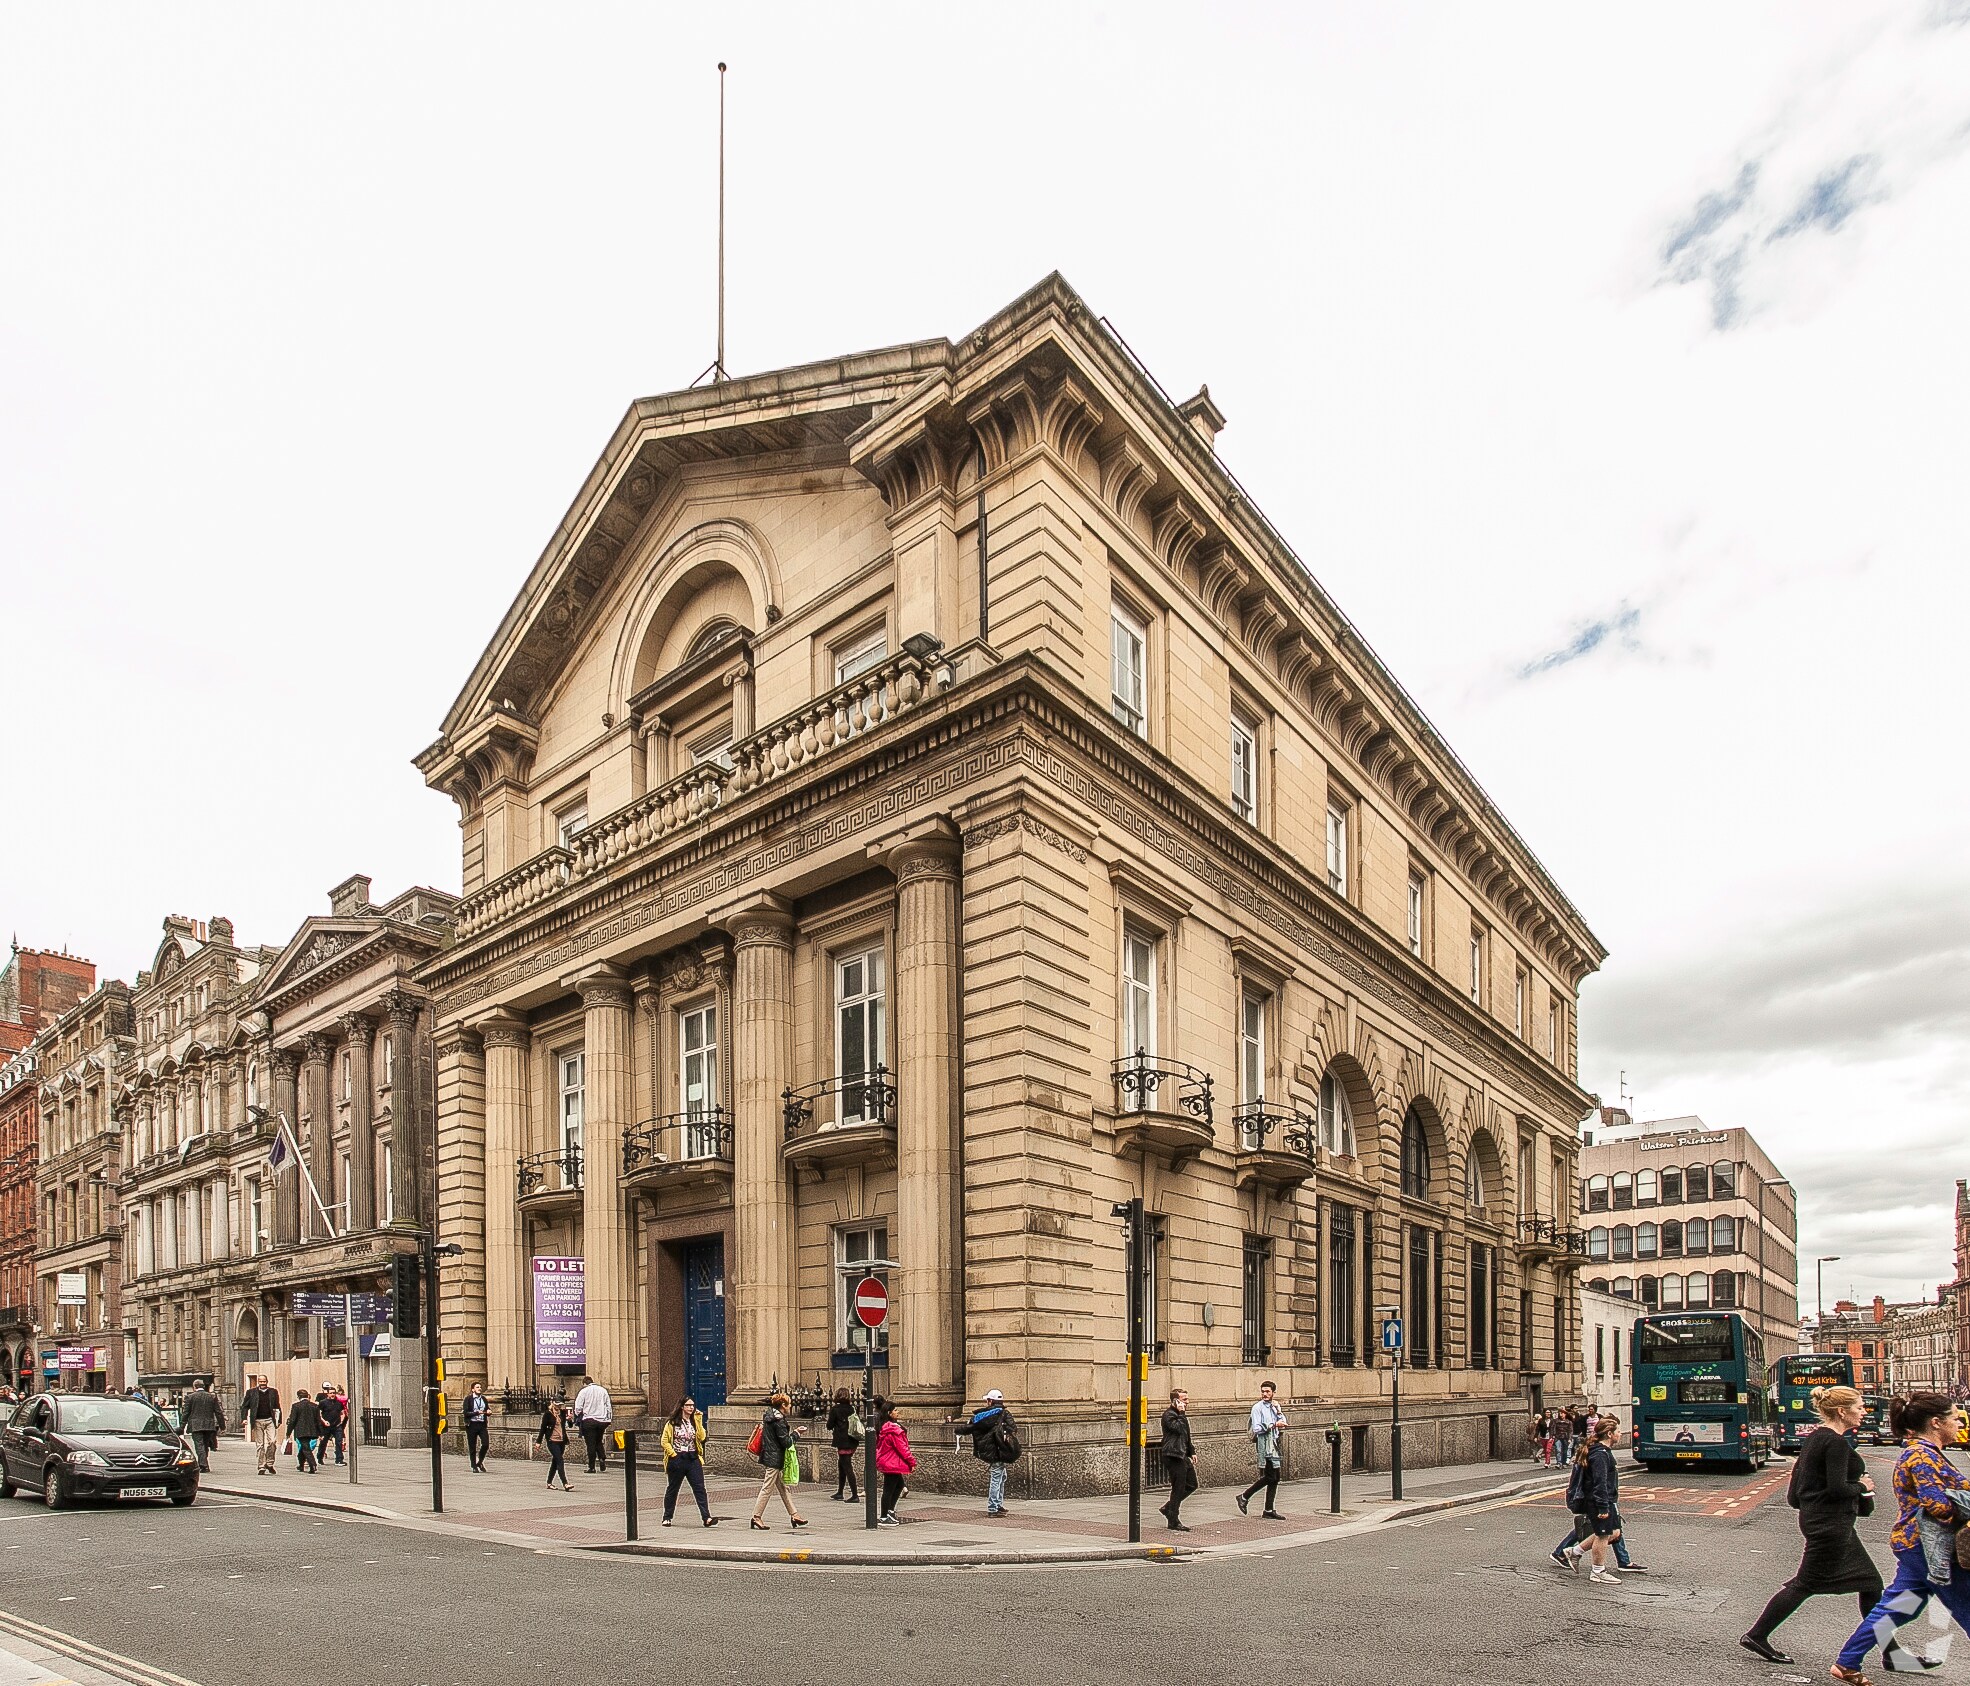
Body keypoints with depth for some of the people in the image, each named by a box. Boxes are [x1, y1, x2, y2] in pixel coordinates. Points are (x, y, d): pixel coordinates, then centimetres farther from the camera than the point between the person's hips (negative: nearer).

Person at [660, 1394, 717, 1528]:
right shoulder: (672, 1422, -1)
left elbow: (701, 1437, -5)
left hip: (693, 1460, 2)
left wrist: (699, 1421, -10)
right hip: (677, 1460, -2)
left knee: (700, 1488, -7)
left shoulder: (695, 1421, 9)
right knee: (672, 1489, 10)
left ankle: (707, 1518, -12)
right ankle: (667, 1517, 26)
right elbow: (665, 1441, -2)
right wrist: (673, 1454, -11)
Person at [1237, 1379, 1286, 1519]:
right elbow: (1257, 1429, -15)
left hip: (1274, 1444, 8)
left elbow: (1283, 1425, 5)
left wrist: (1278, 1410, -6)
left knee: (1275, 1478, 7)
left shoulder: (1275, 1407, 15)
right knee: (1270, 1477, -13)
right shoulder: (1257, 1408, -6)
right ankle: (1244, 1497, -2)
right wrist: (1274, 1425, -17)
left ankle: (1269, 1509, 13)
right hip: (1264, 1444, -8)